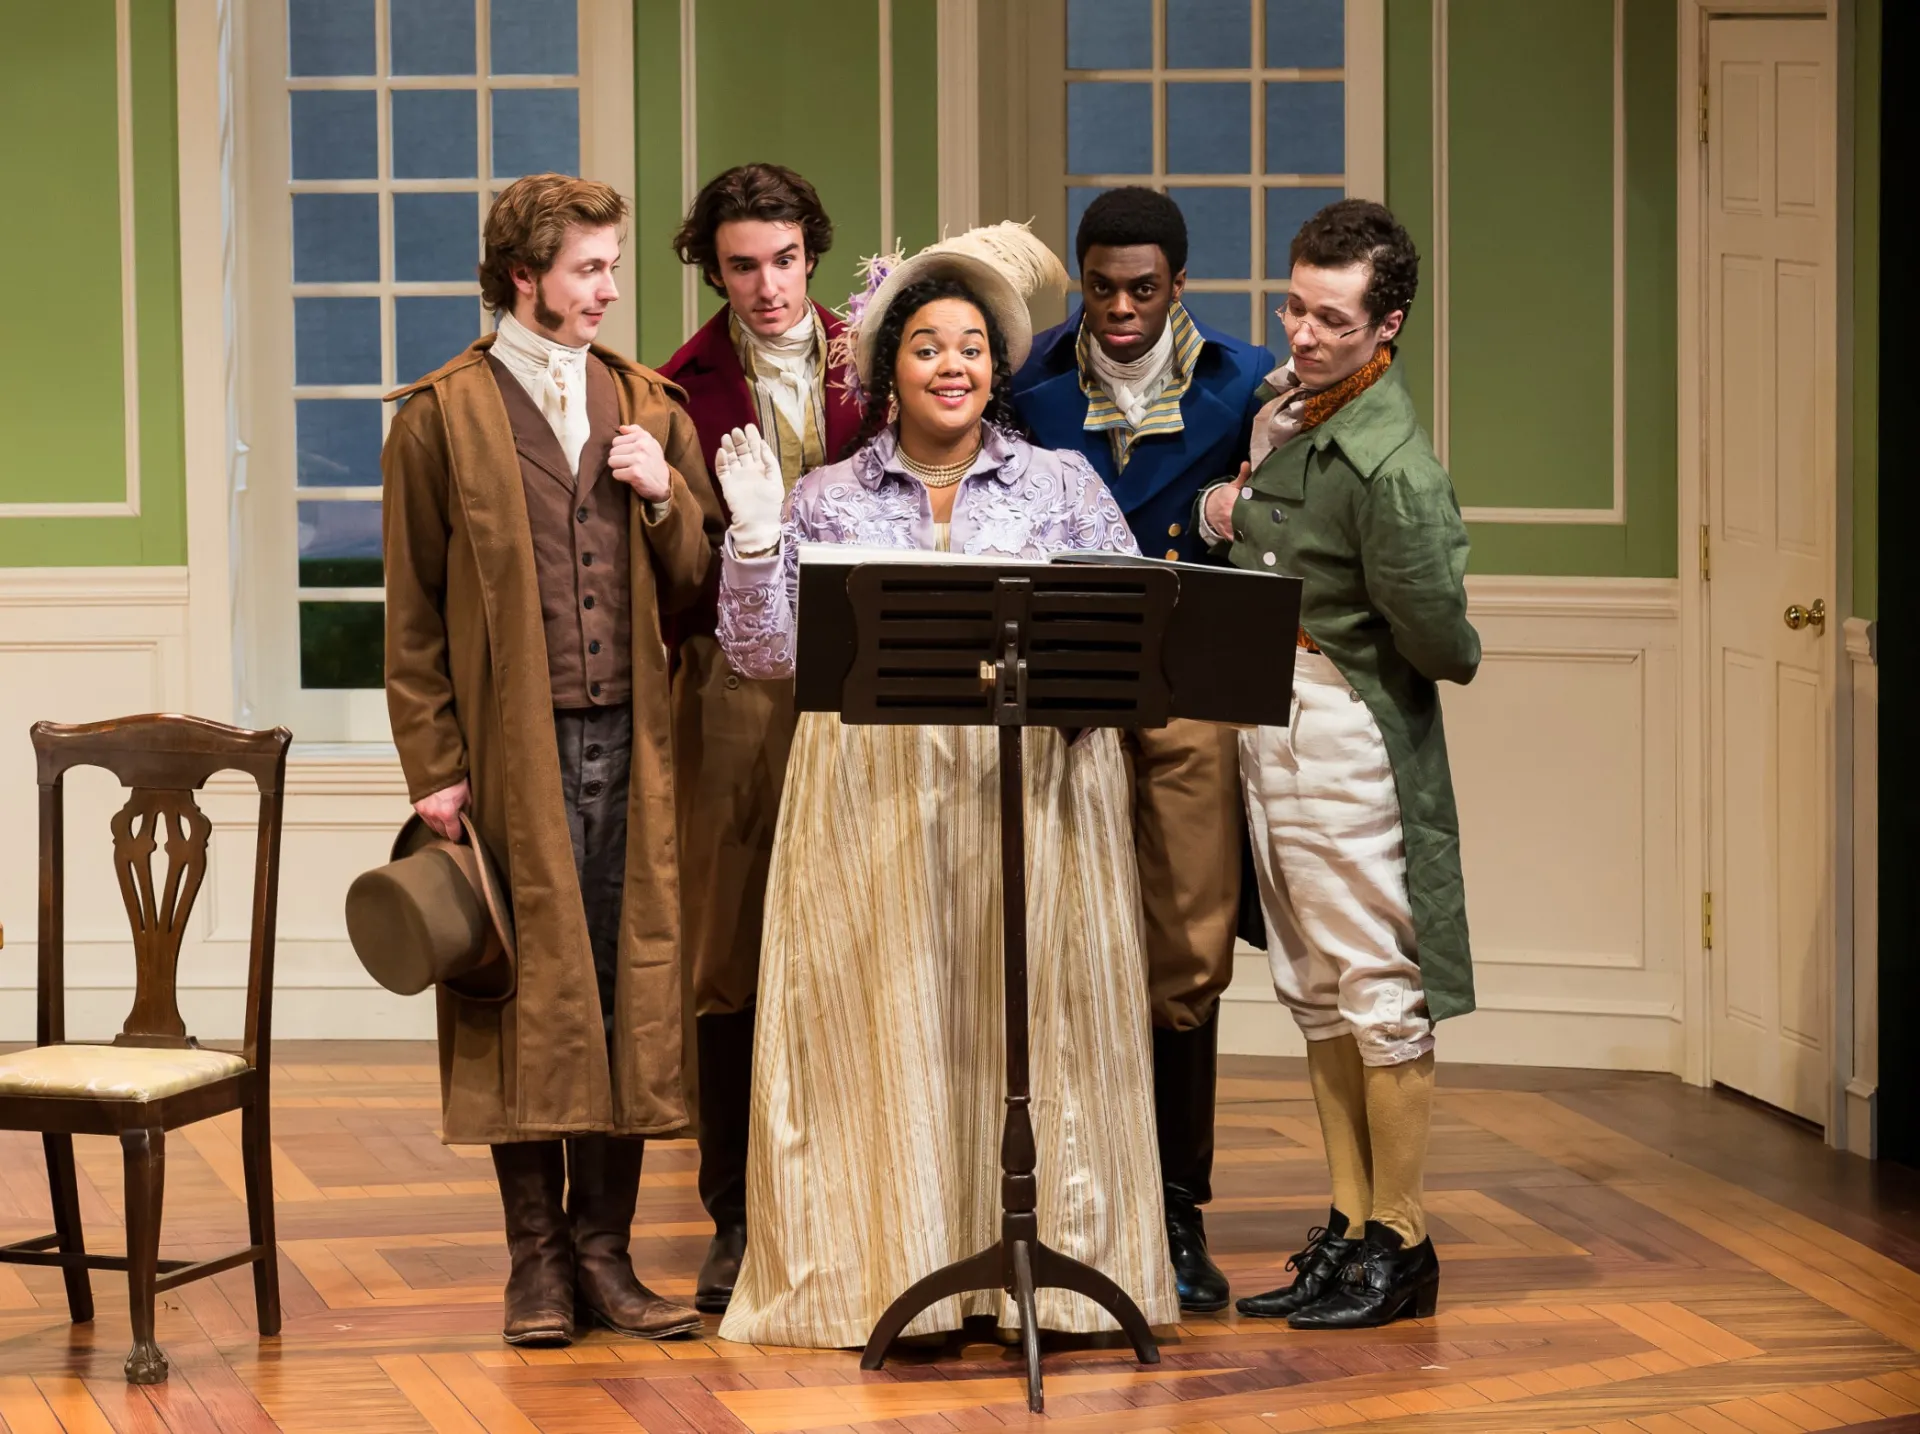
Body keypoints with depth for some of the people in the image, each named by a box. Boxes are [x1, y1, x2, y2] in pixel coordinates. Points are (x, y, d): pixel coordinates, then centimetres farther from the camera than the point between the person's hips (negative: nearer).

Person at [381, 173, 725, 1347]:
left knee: (628, 986, 2)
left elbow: (700, 582, 14)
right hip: (513, 750, -3)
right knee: (533, 989, -2)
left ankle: (605, 1248, 10)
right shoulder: (444, 414, 2)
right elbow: (414, 609, 0)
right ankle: (538, 1258, 6)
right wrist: (433, 767, -6)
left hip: (630, 741, 4)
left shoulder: (647, 407, 14)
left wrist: (666, 496, -4)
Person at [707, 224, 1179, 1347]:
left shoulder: (1064, 484, 9)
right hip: (874, 791, 0)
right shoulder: (829, 498, 10)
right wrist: (756, 538, -7)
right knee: (883, 1024, -2)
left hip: (1034, 783, 0)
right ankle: (890, 1267, 4)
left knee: (1036, 1017, -2)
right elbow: (768, 654, 5)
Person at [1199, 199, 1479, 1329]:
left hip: (1350, 730, -9)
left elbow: (1440, 639, -18)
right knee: (1318, 991, 13)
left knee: (1379, 992, -1)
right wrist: (1230, 515, 7)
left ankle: (1400, 1246, 7)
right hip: (1269, 716, 9)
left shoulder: (1388, 463, -23)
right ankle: (1350, 1226, 21)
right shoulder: (1291, 398, 6)